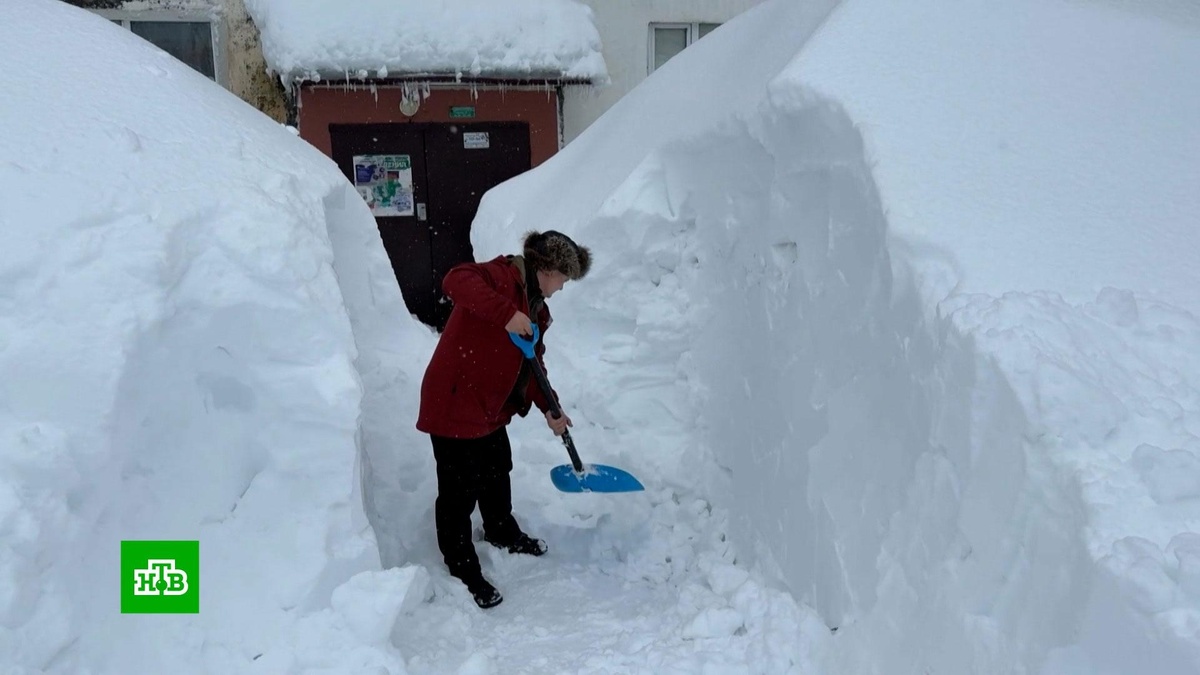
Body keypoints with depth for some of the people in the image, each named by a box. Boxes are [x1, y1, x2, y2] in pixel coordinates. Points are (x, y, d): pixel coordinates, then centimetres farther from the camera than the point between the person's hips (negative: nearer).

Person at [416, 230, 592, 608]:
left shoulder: (534, 307, 13)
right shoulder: (503, 277, -17)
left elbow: (533, 364, 18)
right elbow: (456, 281, -38)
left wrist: (549, 409, 12)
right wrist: (506, 314, -42)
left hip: (490, 409, 10)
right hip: (453, 404, -10)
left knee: (497, 474, 27)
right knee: (460, 491, 3)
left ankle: (503, 534, 52)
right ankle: (462, 570, 19)